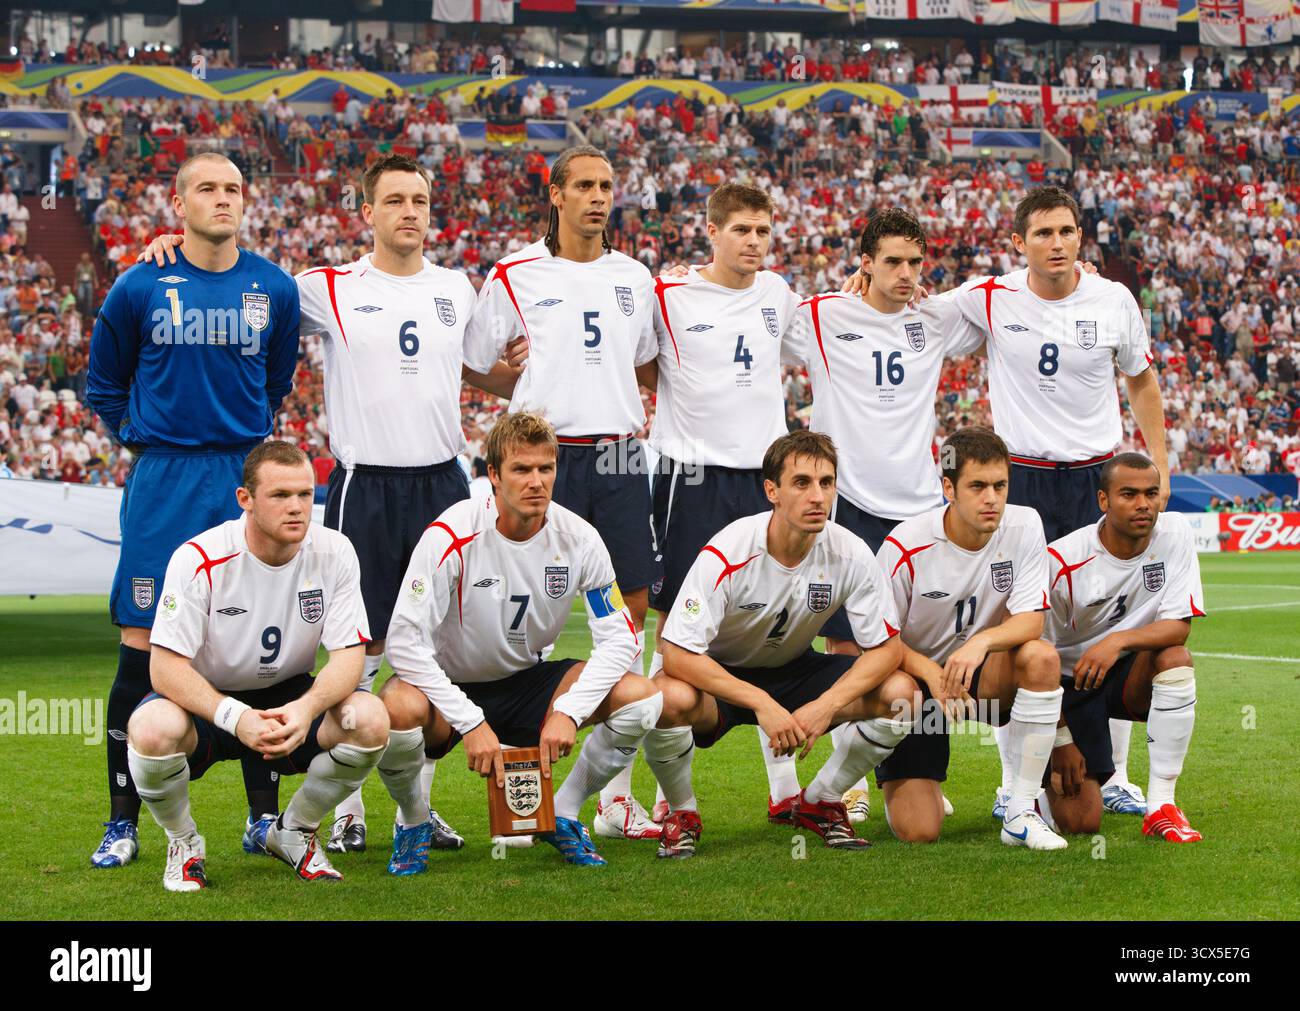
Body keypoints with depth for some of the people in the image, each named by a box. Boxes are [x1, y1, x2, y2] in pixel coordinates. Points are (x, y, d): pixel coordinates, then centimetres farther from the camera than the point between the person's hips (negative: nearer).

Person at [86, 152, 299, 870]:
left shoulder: (276, 289, 5)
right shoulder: (139, 287, 1)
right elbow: (104, 385, 14)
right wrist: (139, 441, 8)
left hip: (245, 475, 2)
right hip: (162, 484, -1)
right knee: (142, 649, -3)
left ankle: (264, 814, 11)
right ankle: (122, 822, 5)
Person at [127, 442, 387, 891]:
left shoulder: (333, 553, -13)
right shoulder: (200, 559, -22)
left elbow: (349, 653, -14)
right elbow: (166, 667, -23)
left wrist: (306, 709, -36)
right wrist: (236, 718, -40)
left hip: (290, 699, 3)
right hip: (206, 700, -3)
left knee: (370, 719, -27)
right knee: (153, 730, -37)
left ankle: (293, 832, 3)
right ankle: (183, 844, -2)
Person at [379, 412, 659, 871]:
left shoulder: (578, 539, -12)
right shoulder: (452, 536, -23)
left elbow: (620, 638, -10)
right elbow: (404, 641, -26)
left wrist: (567, 711, -25)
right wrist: (471, 724, -31)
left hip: (528, 683, 3)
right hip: (451, 689, -3)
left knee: (641, 697, -21)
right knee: (400, 708, -39)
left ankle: (562, 813, 4)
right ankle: (413, 818, -4)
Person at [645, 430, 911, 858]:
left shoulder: (850, 554, -18)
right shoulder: (727, 553, -28)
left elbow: (887, 648, -14)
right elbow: (677, 654, -31)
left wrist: (825, 706, -30)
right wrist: (761, 703, -37)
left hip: (795, 671, 4)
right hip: (720, 677, -3)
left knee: (901, 693, -20)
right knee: (671, 697, -38)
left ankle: (819, 803, 4)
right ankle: (681, 812, -6)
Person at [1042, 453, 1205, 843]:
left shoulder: (1174, 534, -12)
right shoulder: (1062, 561, -20)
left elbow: (1179, 626, -17)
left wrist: (1120, 640, -36)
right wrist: (1061, 740, -13)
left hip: (1132, 675, 3)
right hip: (1070, 681, -3)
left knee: (1177, 658, -33)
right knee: (1080, 822, -16)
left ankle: (1161, 805, -21)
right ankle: (1047, 775, 22)